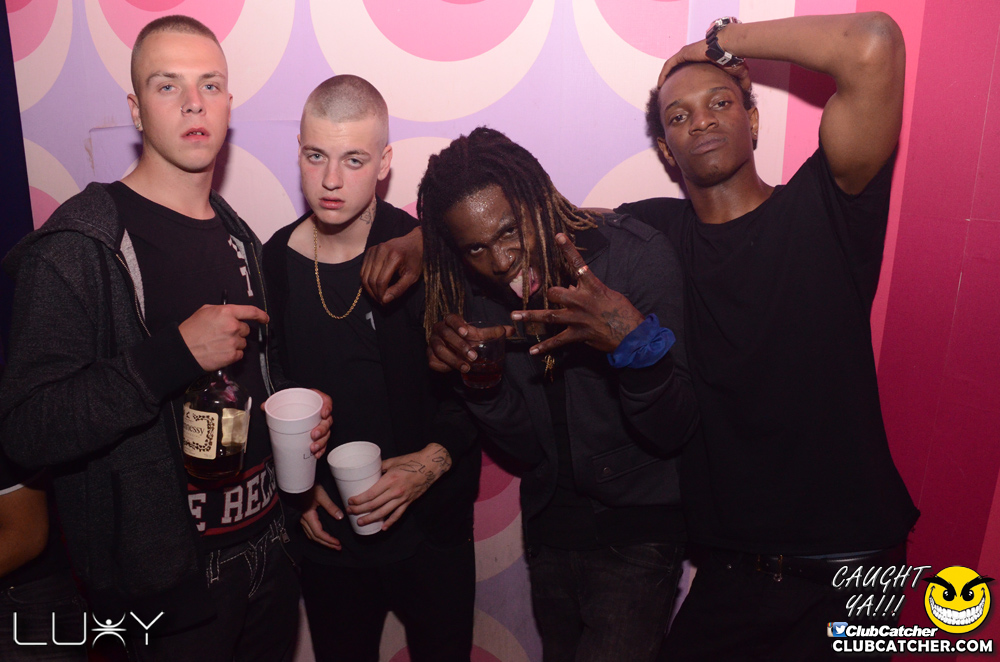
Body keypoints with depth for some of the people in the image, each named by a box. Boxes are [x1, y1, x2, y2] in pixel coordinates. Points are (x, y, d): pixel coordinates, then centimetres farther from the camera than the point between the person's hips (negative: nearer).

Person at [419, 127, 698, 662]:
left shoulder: (635, 254, -20)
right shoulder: (478, 296, -7)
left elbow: (673, 432, -20)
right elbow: (527, 447, -4)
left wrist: (634, 341, -38)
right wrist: (477, 376, -21)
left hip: (637, 534, -4)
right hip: (550, 529, 5)